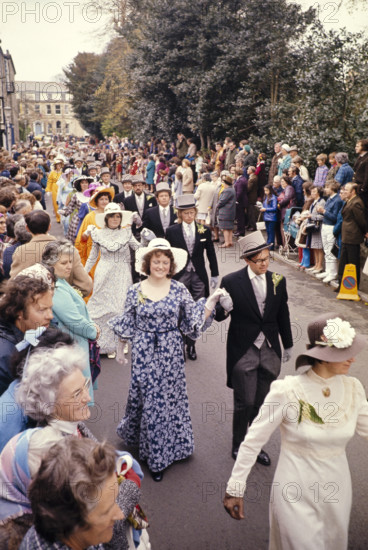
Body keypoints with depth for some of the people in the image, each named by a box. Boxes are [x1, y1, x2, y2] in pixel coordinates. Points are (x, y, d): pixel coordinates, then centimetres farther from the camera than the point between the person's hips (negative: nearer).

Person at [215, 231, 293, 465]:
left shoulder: (278, 280, 1)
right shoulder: (231, 282, -10)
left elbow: (283, 315, 11)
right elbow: (220, 315, -6)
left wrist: (288, 345, 17)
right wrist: (223, 309, -30)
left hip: (270, 351, 4)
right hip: (243, 351, -3)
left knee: (261, 403, 13)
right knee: (245, 403, 1)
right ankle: (238, 446, 25)